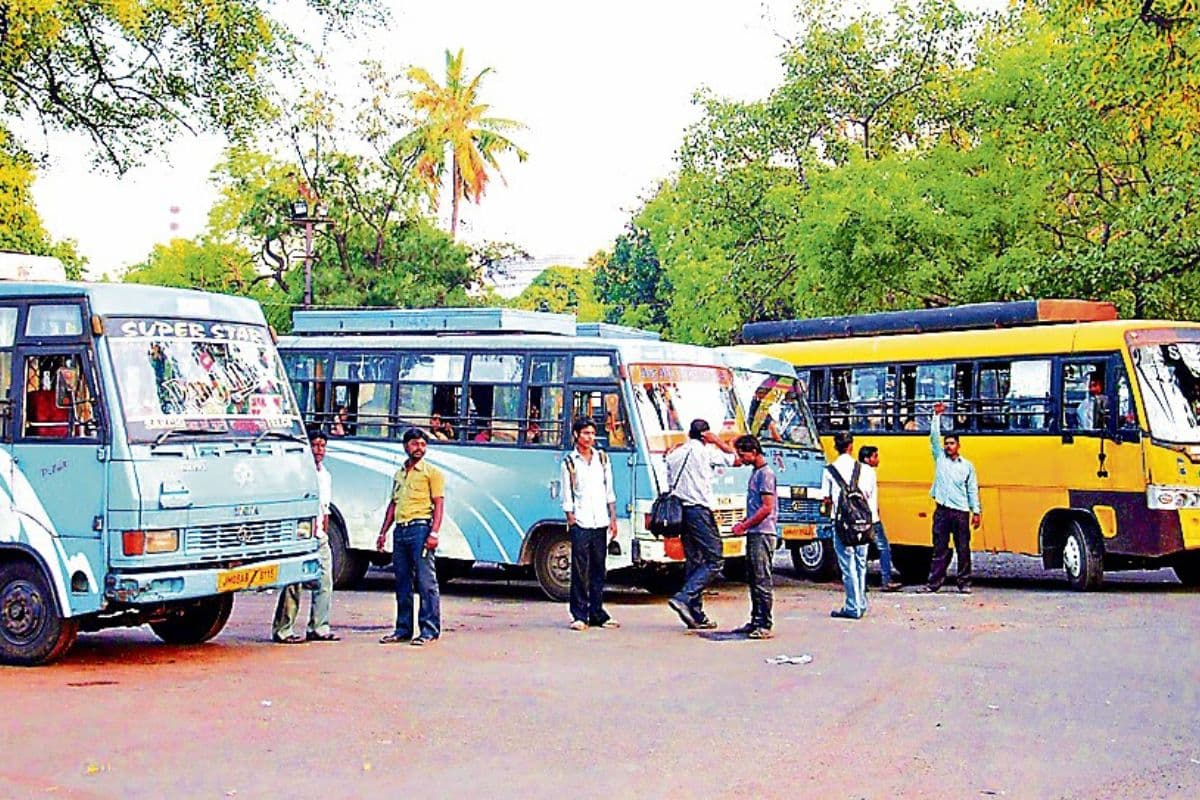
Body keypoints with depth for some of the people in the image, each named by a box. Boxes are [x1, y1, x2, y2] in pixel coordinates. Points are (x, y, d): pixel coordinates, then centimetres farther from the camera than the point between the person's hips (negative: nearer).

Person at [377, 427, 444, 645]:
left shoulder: (431, 472, 2)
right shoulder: (399, 474, 20)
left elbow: (438, 504, -5)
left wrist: (434, 532, -16)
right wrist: (383, 532, 16)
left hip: (420, 527, -6)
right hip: (400, 529, 6)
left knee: (426, 581, -7)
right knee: (402, 583, 8)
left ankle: (429, 629, -5)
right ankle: (403, 629, 14)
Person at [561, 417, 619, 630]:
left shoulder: (602, 458, 12)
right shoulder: (569, 462, 1)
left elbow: (609, 491, 15)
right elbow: (567, 497, 1)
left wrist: (613, 519, 10)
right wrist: (571, 520, -8)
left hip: (601, 523, 4)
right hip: (580, 524, -4)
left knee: (598, 570, 7)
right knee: (580, 571, -6)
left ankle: (597, 614, 13)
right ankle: (579, 616, -3)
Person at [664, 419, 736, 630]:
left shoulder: (674, 454, 15)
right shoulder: (705, 451, -5)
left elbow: (670, 483, 17)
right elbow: (734, 459, 4)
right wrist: (717, 440, 11)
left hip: (681, 510, 8)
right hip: (700, 510, -7)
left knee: (693, 562, 9)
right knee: (714, 561, -4)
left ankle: (697, 615, 7)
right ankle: (683, 598, -19)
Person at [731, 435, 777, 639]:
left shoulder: (765, 474, -11)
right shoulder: (755, 473, 17)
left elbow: (767, 507, -17)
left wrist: (744, 525, -13)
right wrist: (744, 523, 12)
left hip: (762, 534, -10)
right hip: (754, 533, 10)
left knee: (762, 581, -9)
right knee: (753, 580, 12)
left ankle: (765, 625, -8)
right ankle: (755, 621, 18)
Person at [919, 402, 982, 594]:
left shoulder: (967, 465, 7)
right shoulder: (940, 459, 9)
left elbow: (972, 490, 8)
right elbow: (934, 437, 2)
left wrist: (976, 512, 4)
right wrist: (937, 416, -3)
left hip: (961, 512, -1)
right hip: (942, 511, 1)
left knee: (963, 549, 2)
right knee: (939, 549, 2)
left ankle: (964, 582, 9)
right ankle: (934, 582, 4)